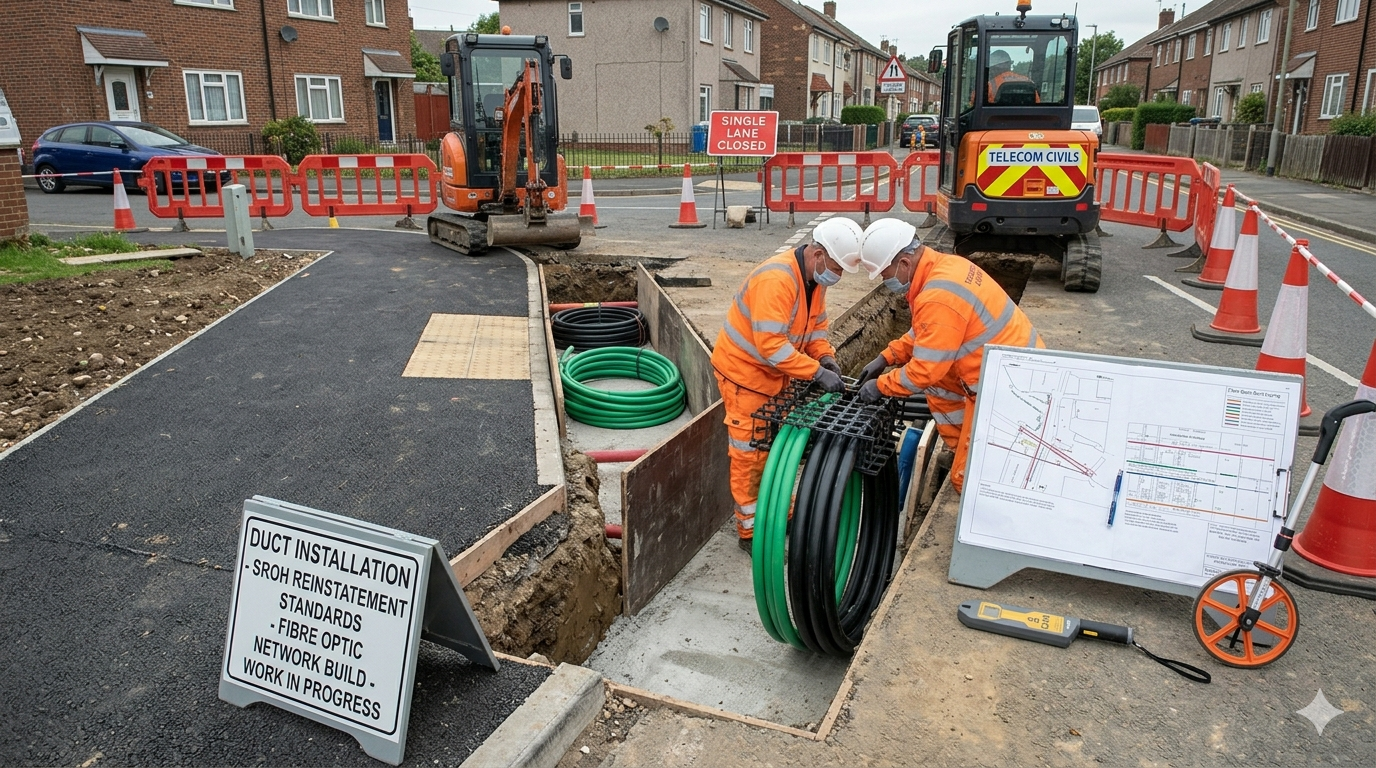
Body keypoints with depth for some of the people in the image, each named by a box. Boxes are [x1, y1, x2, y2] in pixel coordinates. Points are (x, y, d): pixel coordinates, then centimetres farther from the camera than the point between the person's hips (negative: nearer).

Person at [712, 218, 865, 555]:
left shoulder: (816, 276, -2)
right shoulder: (776, 280, -32)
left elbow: (815, 324, 9)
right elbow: (770, 344, -37)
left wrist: (825, 356, -9)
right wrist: (817, 372, -35)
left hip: (777, 373, 9)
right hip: (744, 370, -9)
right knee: (751, 454, 0)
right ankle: (751, 531, 12)